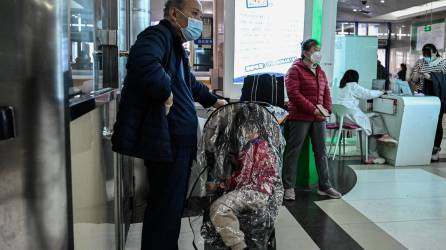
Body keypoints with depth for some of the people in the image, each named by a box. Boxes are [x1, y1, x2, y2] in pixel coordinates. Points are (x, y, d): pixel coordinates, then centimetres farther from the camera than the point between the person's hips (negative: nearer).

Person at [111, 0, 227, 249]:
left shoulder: (177, 46, 21)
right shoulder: (158, 35, -13)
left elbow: (190, 82, 39)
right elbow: (143, 63, -37)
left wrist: (212, 100, 43)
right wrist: (165, 93, -25)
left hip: (178, 140, 10)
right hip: (166, 140, -10)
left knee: (171, 205, 19)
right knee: (166, 207, -3)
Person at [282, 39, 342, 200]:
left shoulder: (320, 71, 17)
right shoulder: (295, 70, -6)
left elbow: (326, 92, 17)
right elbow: (294, 94, -15)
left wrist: (327, 109, -1)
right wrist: (313, 110, -17)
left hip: (318, 119, 7)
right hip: (299, 118, -7)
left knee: (321, 152, 10)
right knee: (293, 152, -1)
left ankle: (324, 186, 20)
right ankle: (288, 187, 6)